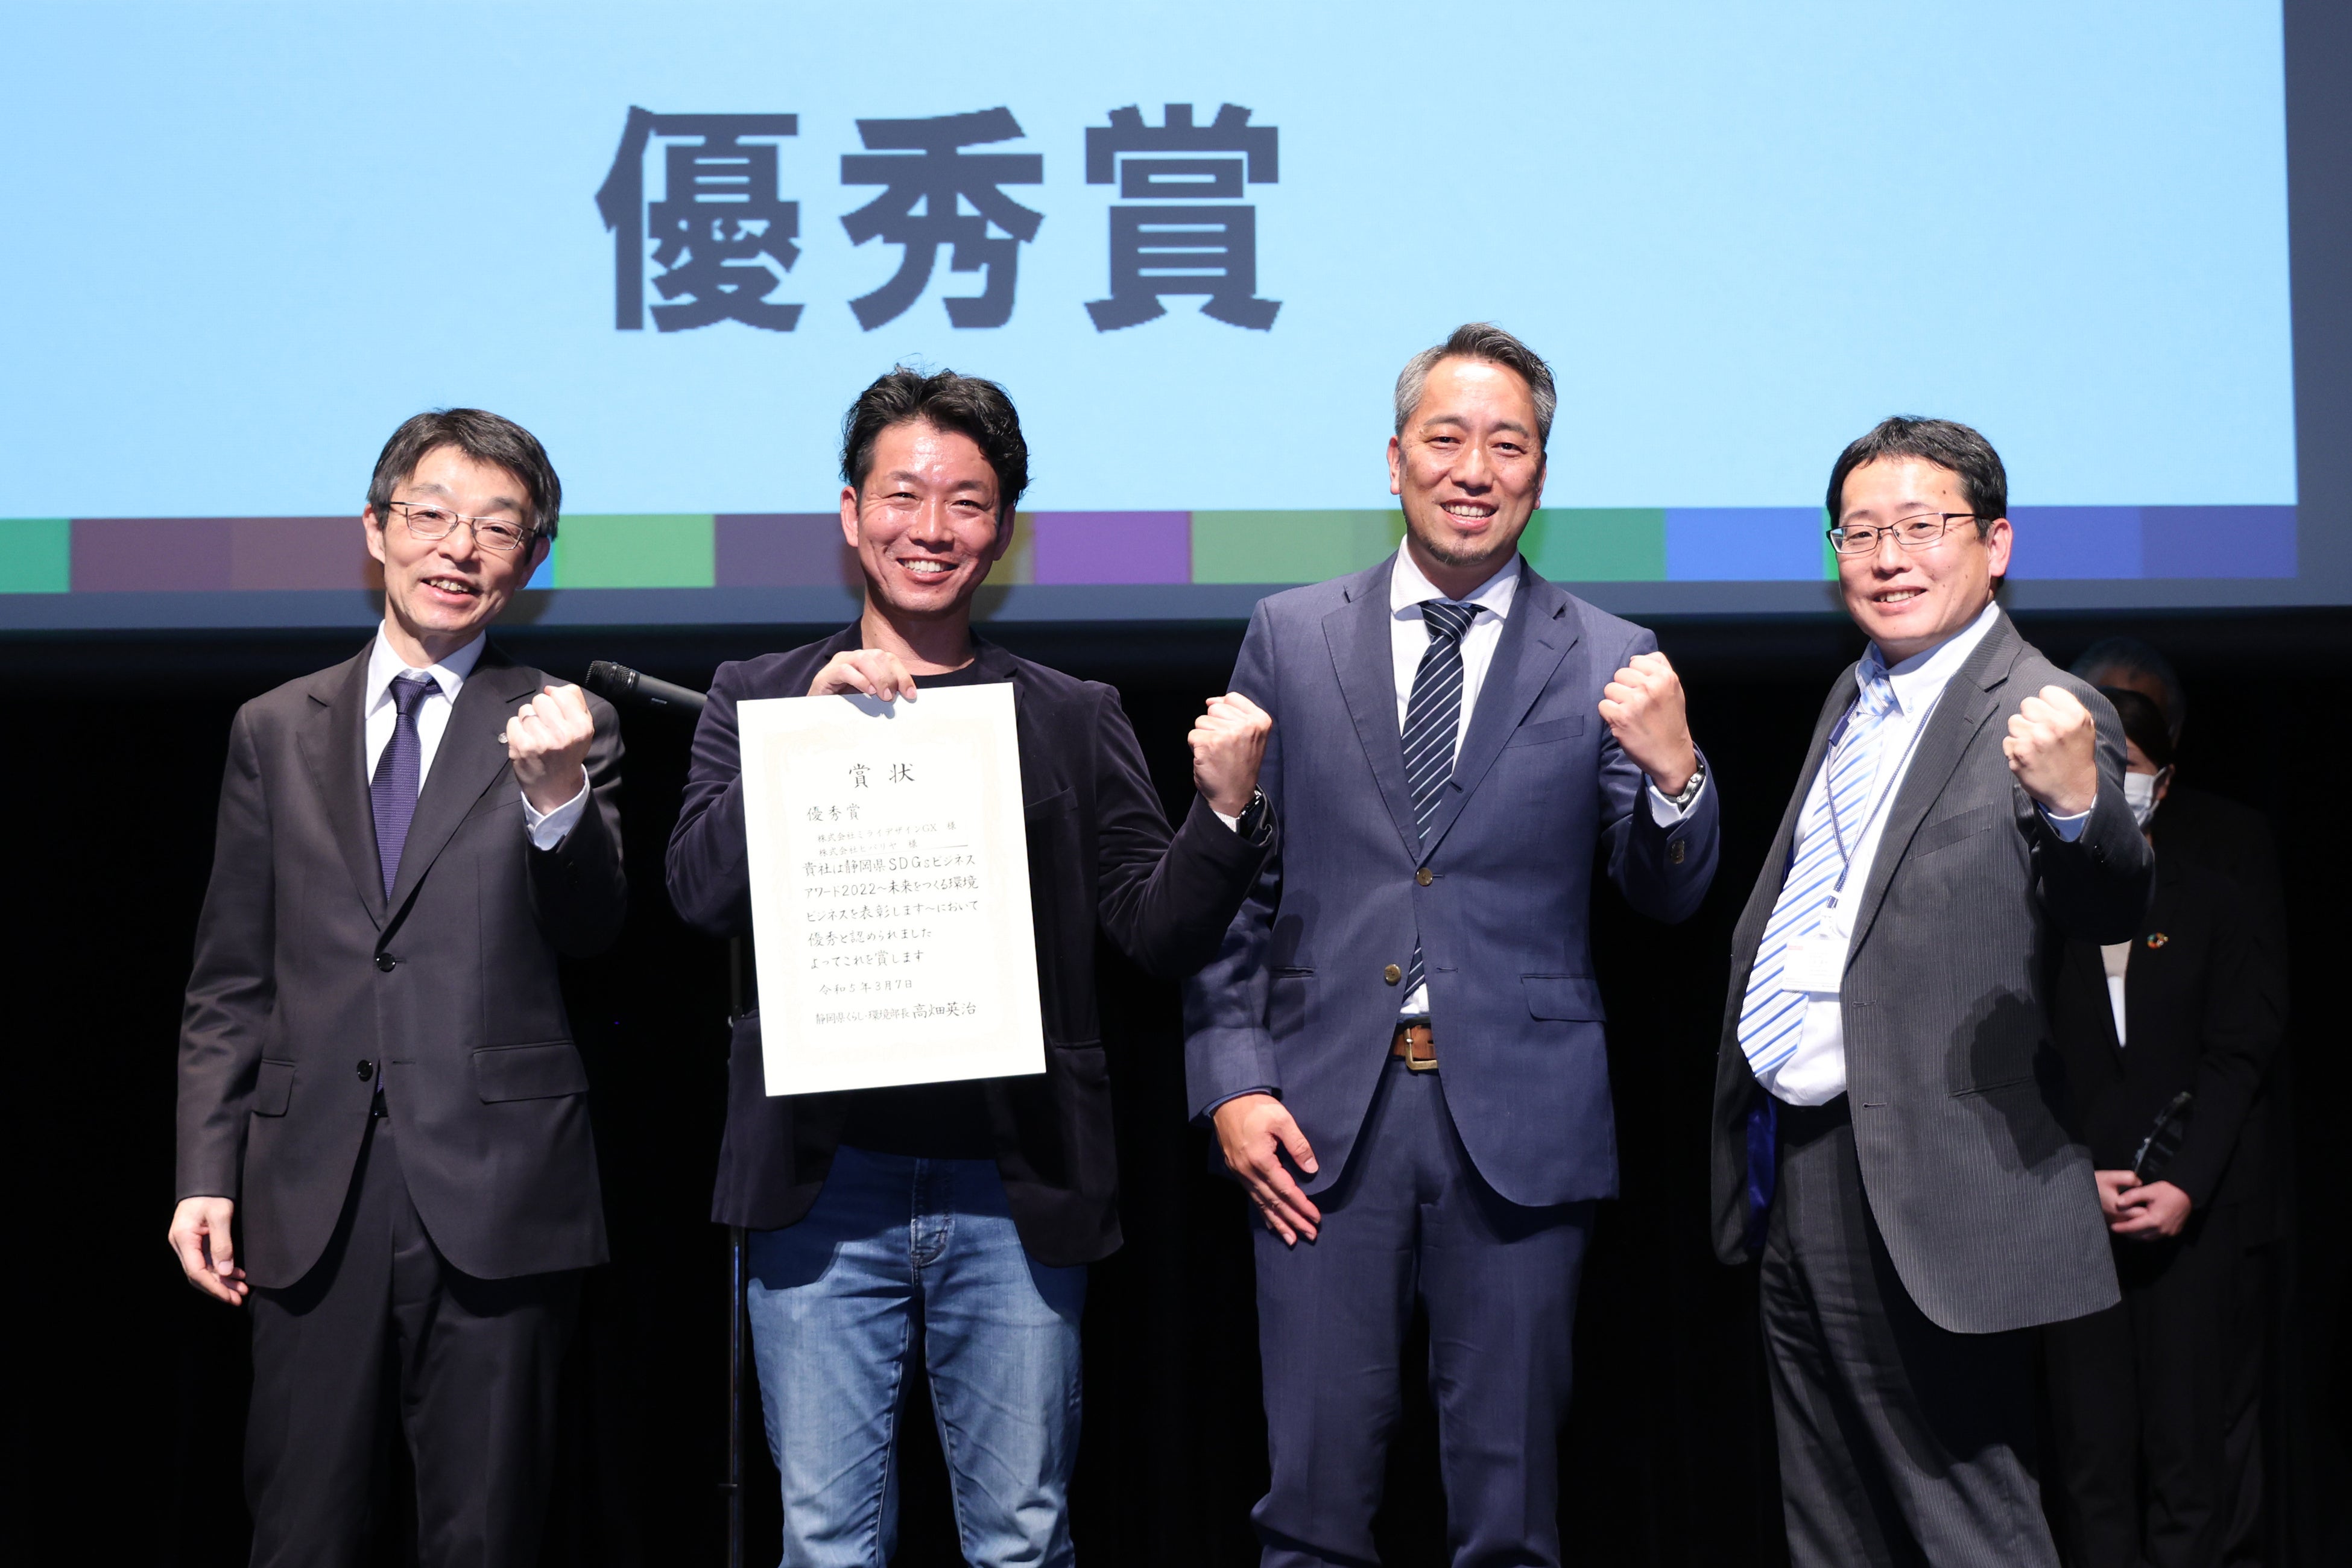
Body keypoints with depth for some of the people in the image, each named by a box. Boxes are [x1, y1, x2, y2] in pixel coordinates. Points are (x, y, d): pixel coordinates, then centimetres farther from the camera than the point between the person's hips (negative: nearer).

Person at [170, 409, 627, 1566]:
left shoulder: (563, 731, 5)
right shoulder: (274, 731, 11)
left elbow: (590, 932, -8)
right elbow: (229, 984, 12)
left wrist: (556, 791, -26)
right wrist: (206, 1176, 4)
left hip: (494, 1201, -2)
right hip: (310, 1204, 2)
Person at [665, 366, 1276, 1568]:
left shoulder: (1074, 721, 9)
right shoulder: (759, 700, 9)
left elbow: (1160, 935, 6)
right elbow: (701, 895, -4)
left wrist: (1226, 807, -12)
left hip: (1012, 1193, 1)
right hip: (825, 1185, 0)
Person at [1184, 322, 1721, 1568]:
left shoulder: (1607, 663, 3)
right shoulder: (1292, 637, 6)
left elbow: (1669, 899, 2)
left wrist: (1673, 771, -18)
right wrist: (1231, 1082, -1)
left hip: (1518, 1119, 0)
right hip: (1324, 1107, 1)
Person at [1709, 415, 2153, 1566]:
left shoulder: (2044, 719, -12)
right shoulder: (1854, 697, 14)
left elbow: (2109, 916, -26)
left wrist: (2076, 805, -44)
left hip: (1917, 1184, -8)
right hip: (1792, 1168, 8)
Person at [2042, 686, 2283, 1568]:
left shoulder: (2213, 902, 5)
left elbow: (2241, 1055, 0)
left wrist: (2186, 1187, -11)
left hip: (2199, 1211, -1)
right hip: (2076, 1212, 1)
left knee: (2197, 1441, -1)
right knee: (2091, 1439, 0)